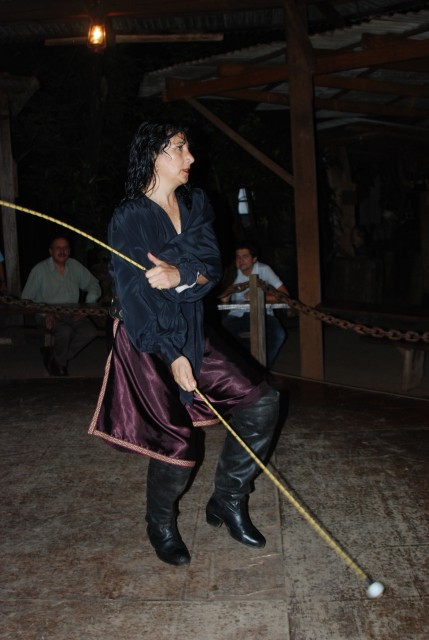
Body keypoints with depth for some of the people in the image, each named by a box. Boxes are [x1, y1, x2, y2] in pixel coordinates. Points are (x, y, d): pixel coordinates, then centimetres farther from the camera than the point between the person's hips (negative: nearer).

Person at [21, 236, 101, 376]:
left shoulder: (75, 266, 8)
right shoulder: (40, 270, -3)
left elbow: (94, 285, 11)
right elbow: (26, 299, -3)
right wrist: (45, 313, -18)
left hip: (72, 313, 4)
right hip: (49, 315, -4)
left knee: (90, 332, -25)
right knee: (65, 331, -35)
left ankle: (55, 358, -7)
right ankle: (60, 364, -4)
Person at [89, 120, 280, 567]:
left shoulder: (196, 204, 4)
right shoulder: (128, 218, -13)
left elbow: (212, 266, -5)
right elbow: (131, 297, -15)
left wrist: (180, 275, -28)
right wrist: (172, 357, -18)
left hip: (193, 334, 6)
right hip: (148, 342, -6)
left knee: (261, 400, -4)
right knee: (178, 443, -9)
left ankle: (227, 501, 13)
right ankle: (160, 524, 23)